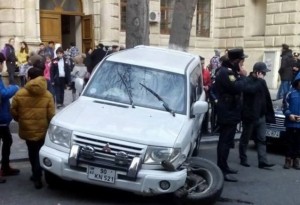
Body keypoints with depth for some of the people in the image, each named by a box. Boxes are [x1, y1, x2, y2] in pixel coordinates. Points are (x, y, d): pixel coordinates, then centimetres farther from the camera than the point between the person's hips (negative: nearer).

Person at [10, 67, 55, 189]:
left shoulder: (19, 94, -8)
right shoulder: (47, 95, -7)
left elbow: (14, 112, -1)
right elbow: (51, 115, -8)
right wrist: (47, 125, 10)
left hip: (26, 130, 1)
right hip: (42, 130, -1)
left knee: (32, 153, 18)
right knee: (39, 153, 12)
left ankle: (36, 175, 29)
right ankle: (37, 176, 10)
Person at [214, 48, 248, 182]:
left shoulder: (228, 70, 16)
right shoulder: (226, 72, -19)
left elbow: (235, 87, 18)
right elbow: (238, 87, -29)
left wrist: (240, 76, 3)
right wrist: (243, 76, -14)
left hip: (229, 112, 11)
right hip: (228, 113, -11)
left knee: (226, 141, 17)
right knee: (225, 142, -9)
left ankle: (223, 167, 28)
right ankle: (221, 171, -6)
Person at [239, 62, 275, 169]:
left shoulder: (261, 82, 12)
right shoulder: (247, 81, -10)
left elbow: (266, 98, 17)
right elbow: (251, 90, -33)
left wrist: (269, 114, 14)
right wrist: (259, 80, -21)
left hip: (261, 115, 7)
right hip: (249, 115, -7)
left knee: (261, 139, 3)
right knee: (245, 139, 6)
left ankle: (263, 161, 2)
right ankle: (243, 159, 18)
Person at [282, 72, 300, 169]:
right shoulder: (291, 93, -1)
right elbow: (285, 106, 2)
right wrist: (289, 115, -15)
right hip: (291, 123, -1)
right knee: (290, 142, 8)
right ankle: (289, 159, 18)